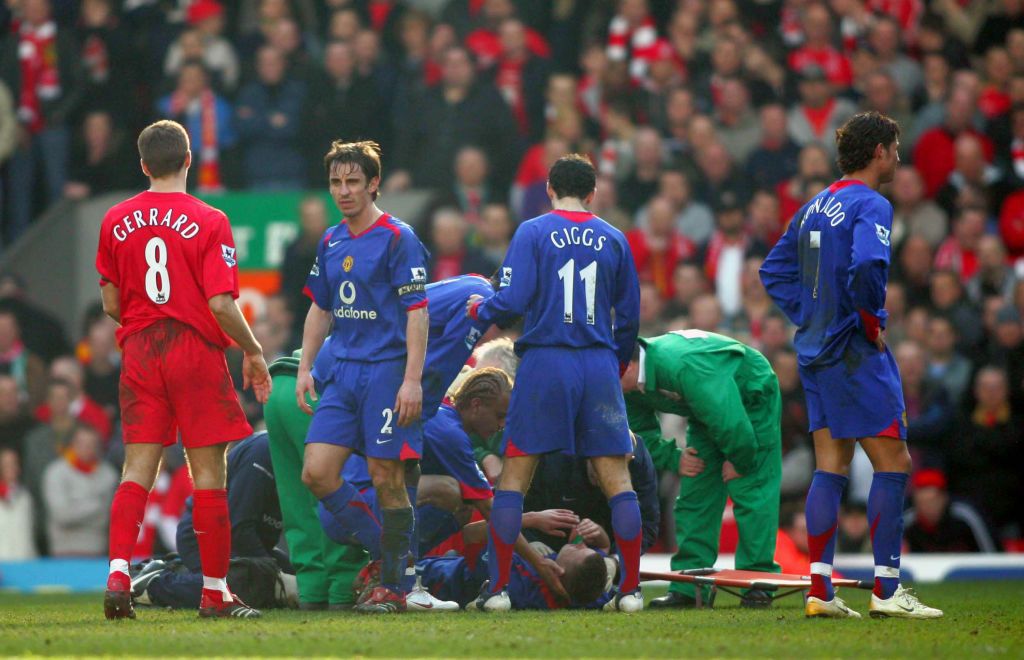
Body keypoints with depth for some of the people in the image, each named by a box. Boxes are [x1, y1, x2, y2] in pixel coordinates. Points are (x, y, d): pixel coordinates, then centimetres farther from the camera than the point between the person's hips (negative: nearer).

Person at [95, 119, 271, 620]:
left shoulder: (116, 221, 4)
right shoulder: (208, 222, -9)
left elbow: (111, 304, 8)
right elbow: (222, 304, -13)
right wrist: (253, 352, 1)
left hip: (139, 353, 4)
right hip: (197, 352, -4)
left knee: (138, 469, 3)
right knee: (208, 474, 3)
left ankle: (118, 574, -14)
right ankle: (215, 592, 8)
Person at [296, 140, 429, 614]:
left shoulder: (398, 239, -8)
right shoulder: (331, 242, 13)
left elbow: (417, 312, -11)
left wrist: (413, 380, -17)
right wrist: (305, 368, 14)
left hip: (386, 372, -7)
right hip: (341, 374, 7)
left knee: (387, 481, -3)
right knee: (317, 472, -4)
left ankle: (392, 585, 5)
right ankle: (374, 552, 11)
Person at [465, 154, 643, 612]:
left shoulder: (533, 233, -1)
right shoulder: (613, 239, 9)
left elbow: (512, 302, -9)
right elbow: (630, 315, 11)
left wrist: (479, 309, 11)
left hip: (544, 364, -2)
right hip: (599, 367, 2)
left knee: (514, 476, 4)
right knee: (616, 479, 4)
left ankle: (498, 587, 0)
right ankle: (631, 588, 2)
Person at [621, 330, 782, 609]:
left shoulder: (684, 368, -42)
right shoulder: (629, 388, -14)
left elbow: (731, 423, -37)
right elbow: (641, 433, 3)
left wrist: (740, 462, -21)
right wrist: (672, 458, -13)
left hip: (751, 401, -8)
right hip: (708, 411, 8)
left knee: (750, 491, -15)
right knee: (694, 494, 0)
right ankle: (688, 587, -1)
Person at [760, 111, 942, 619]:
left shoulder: (814, 208, 15)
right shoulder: (870, 206, -12)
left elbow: (774, 269, 21)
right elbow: (867, 266, -29)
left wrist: (811, 319, 16)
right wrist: (872, 323, -15)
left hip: (816, 350, 9)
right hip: (856, 352, -9)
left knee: (830, 467, 9)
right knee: (892, 462, -4)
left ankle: (820, 589, 5)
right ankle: (886, 590, -6)